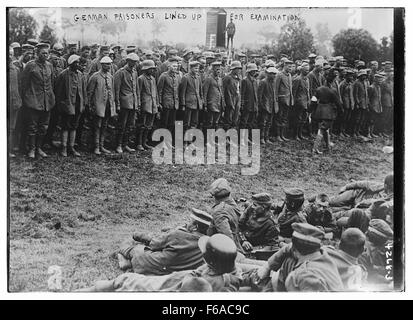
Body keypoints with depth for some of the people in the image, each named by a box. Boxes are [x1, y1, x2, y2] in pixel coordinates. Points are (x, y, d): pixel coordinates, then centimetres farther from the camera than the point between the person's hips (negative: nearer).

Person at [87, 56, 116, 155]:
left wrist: (113, 104, 12)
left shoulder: (110, 77, 11)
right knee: (97, 126, -2)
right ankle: (96, 147, 3)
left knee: (104, 127, 10)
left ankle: (101, 146, 17)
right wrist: (90, 105, -7)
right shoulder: (95, 76, -8)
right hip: (98, 106, -6)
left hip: (108, 106, 6)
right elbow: (89, 92, -6)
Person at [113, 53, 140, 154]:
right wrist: (117, 105, -12)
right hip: (124, 102, -7)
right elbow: (116, 89, -9)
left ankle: (125, 145, 19)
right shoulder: (121, 72, -7)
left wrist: (138, 103, 14)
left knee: (130, 125, 10)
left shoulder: (135, 73, 14)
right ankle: (119, 146, 6)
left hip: (133, 103, 7)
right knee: (122, 125, -2)